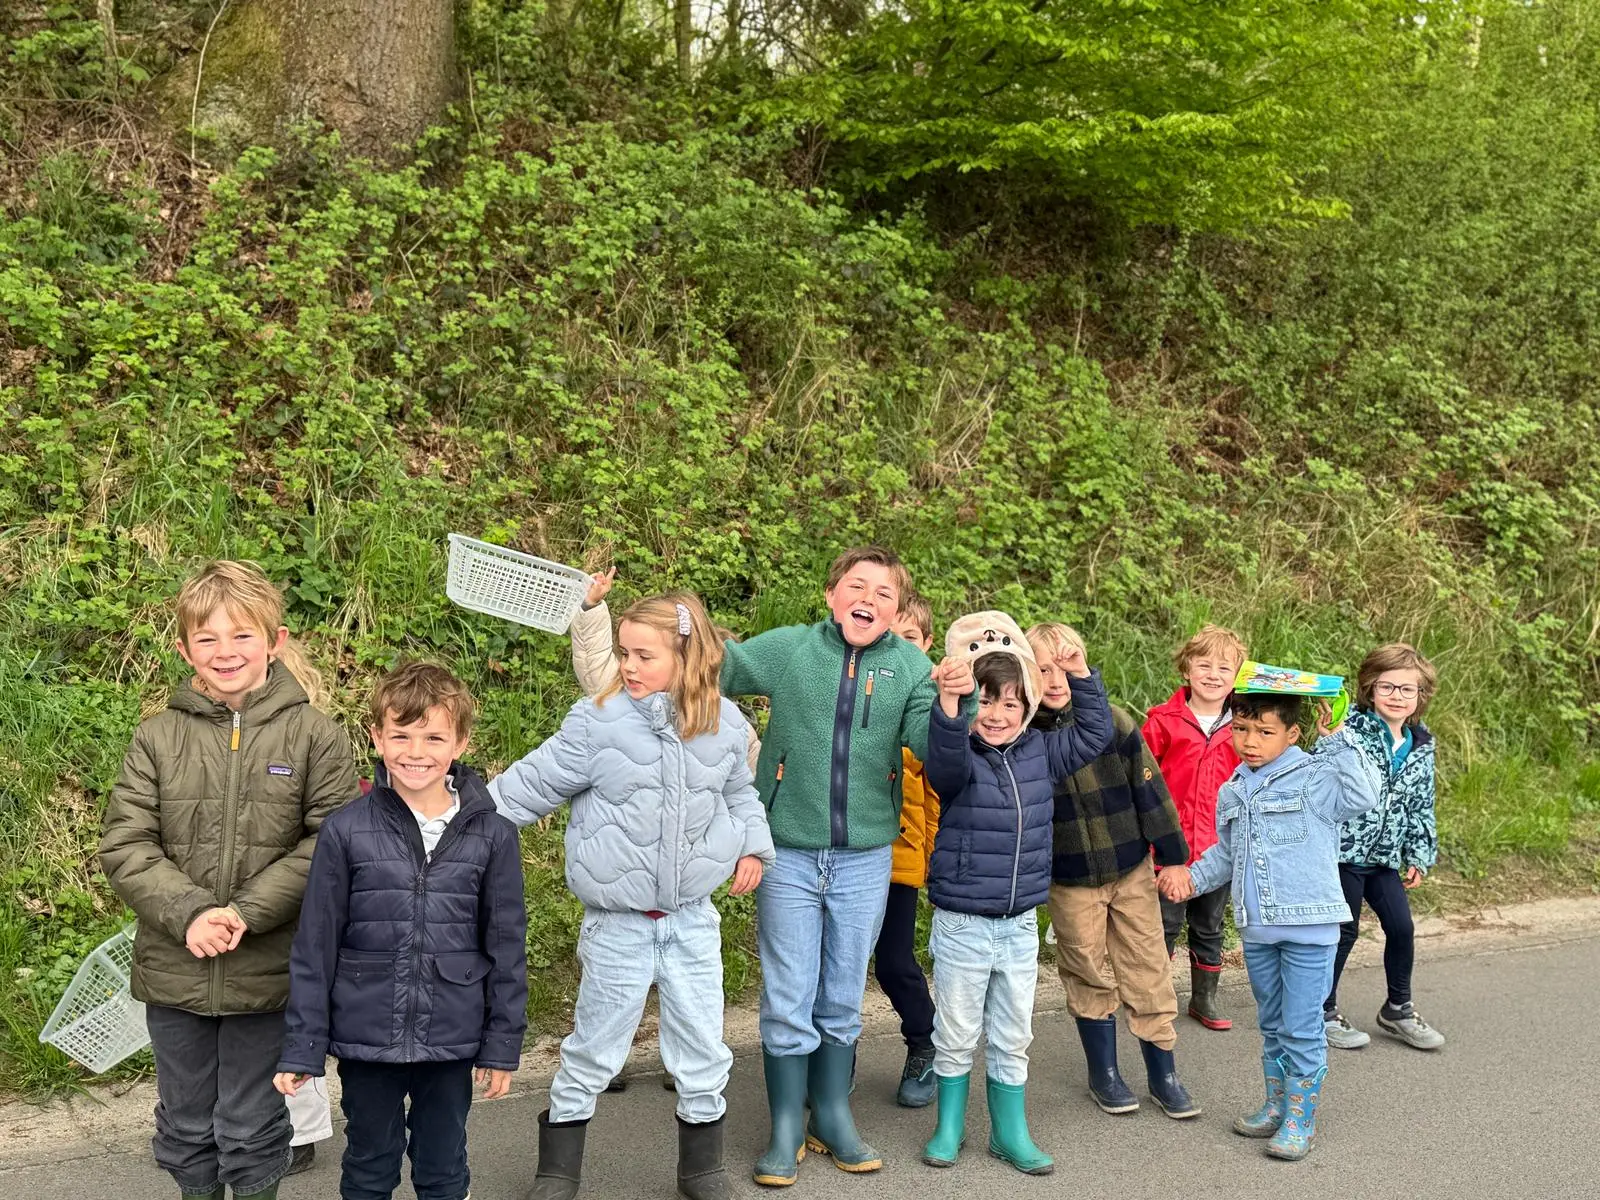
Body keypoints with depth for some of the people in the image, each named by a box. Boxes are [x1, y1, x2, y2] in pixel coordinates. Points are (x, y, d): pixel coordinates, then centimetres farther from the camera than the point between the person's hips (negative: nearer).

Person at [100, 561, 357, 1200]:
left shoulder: (315, 734, -6)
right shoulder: (157, 738, 0)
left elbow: (331, 842, -11)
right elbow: (124, 845, -4)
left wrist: (248, 912, -19)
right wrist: (189, 913, -17)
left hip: (267, 971, -2)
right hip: (174, 969, 2)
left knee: (252, 1130, 12)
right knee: (185, 1124, 18)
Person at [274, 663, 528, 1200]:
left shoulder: (491, 835, -4)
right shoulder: (345, 831, -7)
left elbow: (506, 947, 1)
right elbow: (314, 947, -3)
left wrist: (503, 1045, 2)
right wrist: (301, 1048, -3)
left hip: (452, 1040, 1)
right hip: (366, 1038, 0)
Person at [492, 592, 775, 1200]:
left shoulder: (725, 723, -3)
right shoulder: (598, 720, -13)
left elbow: (739, 793, 15)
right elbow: (533, 784, -6)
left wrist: (753, 846, 1)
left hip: (693, 920, 3)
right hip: (618, 922, -3)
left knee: (703, 1054, 12)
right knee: (593, 1051, 10)